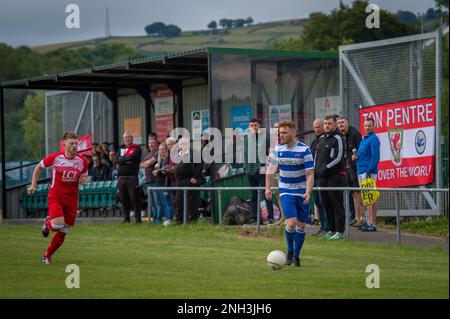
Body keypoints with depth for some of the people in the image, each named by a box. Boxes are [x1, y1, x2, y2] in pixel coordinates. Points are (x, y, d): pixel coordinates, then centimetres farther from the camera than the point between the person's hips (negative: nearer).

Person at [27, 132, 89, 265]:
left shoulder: (82, 161, -2)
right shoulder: (55, 158, -10)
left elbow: (85, 177, 15)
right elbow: (39, 167, 7)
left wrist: (85, 180, -9)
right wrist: (33, 185, 3)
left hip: (72, 200, 3)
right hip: (55, 197, -3)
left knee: (63, 232, 6)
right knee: (58, 223, -26)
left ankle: (47, 255, 26)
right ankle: (48, 224, 12)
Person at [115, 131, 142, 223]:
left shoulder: (137, 149, 4)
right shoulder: (121, 149, 19)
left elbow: (131, 157, -14)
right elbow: (116, 161, 5)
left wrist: (122, 159, 1)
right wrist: (126, 159, -6)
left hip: (132, 177, -5)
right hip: (121, 177, 5)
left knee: (134, 198, -7)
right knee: (124, 198, 6)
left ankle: (138, 218, -3)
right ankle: (126, 217, 14)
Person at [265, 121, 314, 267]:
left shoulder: (304, 150, -12)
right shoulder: (277, 149, -2)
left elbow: (310, 174, -12)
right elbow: (270, 168, 11)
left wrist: (308, 193, -23)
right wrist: (268, 188, 3)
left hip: (302, 193, -1)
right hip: (286, 192, 1)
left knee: (301, 225, 4)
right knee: (291, 222, -15)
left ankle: (296, 256, 19)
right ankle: (290, 251, 7)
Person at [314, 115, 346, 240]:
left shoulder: (337, 138, -7)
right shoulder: (321, 139, 17)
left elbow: (338, 158, -14)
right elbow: (316, 155, 26)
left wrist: (326, 168, -14)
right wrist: (317, 169, 12)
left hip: (335, 175, -8)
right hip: (322, 176, 8)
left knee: (336, 204, -7)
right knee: (326, 204, 9)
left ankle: (340, 231, -6)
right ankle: (332, 229, 16)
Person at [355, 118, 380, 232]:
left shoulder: (373, 139, -11)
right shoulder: (364, 139, 19)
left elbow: (375, 157, -18)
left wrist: (368, 172, -21)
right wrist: (356, 157, 9)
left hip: (369, 172, -10)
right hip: (361, 171, 10)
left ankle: (373, 224, -9)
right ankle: (369, 221, 18)